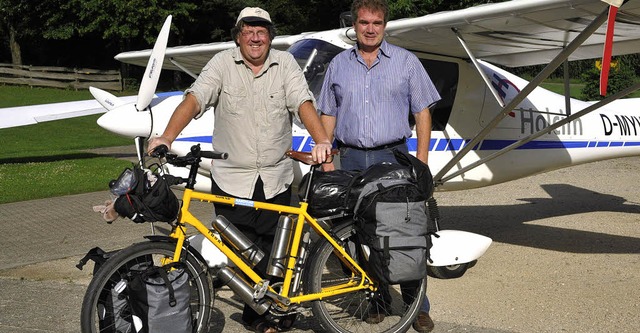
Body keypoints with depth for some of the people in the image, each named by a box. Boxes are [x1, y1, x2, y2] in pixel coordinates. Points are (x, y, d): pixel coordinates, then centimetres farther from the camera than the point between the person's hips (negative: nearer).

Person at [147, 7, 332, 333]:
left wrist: (321, 140, -27)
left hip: (276, 179, 1)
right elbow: (194, 99, -14)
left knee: (274, 248, 7)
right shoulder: (222, 64, -3)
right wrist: (166, 137, -30)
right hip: (232, 178, -1)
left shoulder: (285, 63, 2)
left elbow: (303, 103, -9)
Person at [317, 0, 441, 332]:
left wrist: (421, 161, -4)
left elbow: (422, 112, 4)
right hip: (351, 160, 3)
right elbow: (328, 115, 14)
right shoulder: (338, 65, 12)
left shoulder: (406, 61, 5)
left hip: (393, 156, -2)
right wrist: (326, 159, 5)